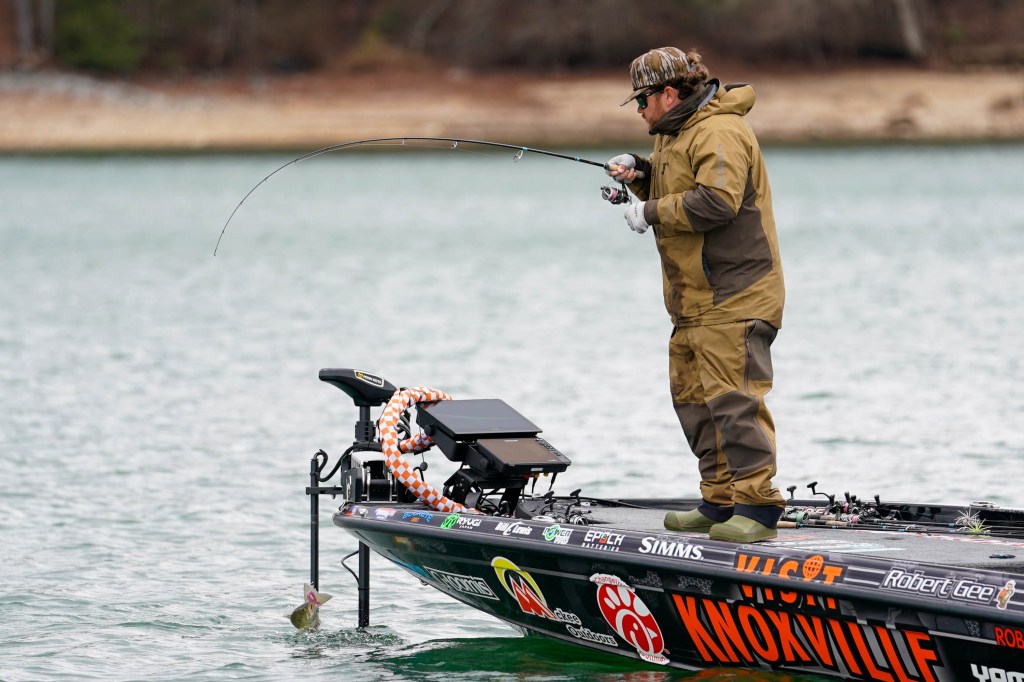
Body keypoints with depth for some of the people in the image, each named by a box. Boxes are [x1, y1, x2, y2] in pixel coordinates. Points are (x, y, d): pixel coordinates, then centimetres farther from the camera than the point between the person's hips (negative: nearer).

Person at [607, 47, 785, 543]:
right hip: (695, 300, 11)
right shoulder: (676, 133, 19)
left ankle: (757, 505, -15)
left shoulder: (719, 134, -15)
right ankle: (721, 501, 16)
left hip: (733, 298, -11)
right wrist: (640, 172, 8)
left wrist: (651, 212, -19)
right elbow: (672, 191, 29)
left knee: (732, 398, -15)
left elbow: (716, 201, -28)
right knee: (693, 398, 12)